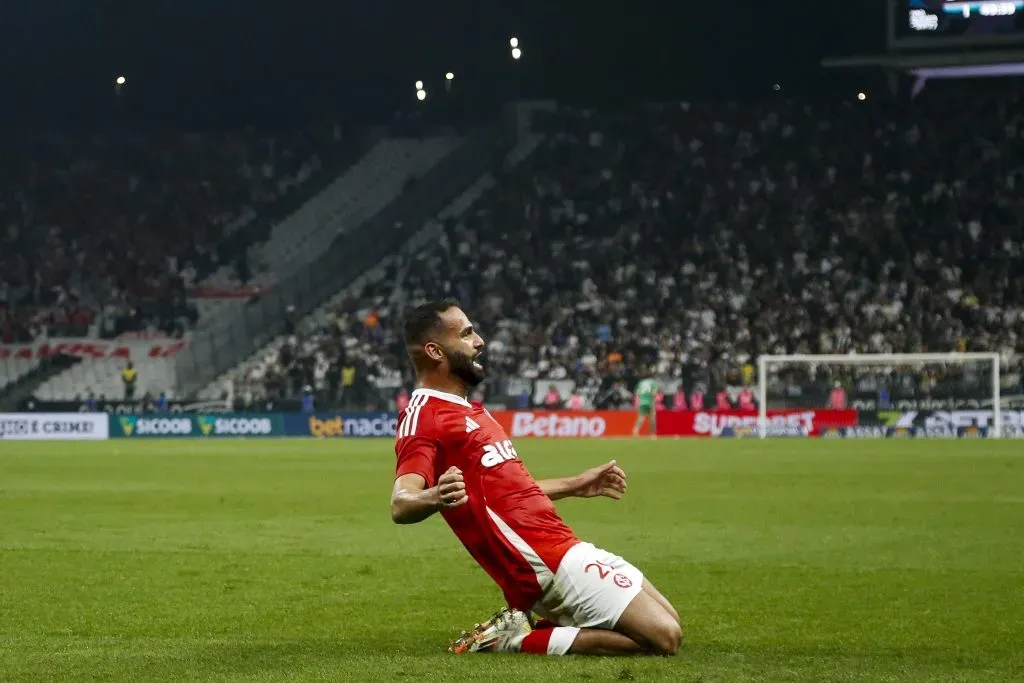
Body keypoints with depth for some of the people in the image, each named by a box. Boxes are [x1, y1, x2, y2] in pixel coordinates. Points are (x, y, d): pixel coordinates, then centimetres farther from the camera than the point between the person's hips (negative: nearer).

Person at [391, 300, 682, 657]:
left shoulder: (465, 411, 18)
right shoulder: (424, 418, -14)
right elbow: (401, 504, -29)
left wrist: (575, 485, 37)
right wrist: (435, 497, -51)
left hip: (563, 547, 10)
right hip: (550, 562, -10)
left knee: (668, 623, 15)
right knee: (664, 637, -14)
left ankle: (521, 629, 9)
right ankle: (522, 640, -8)